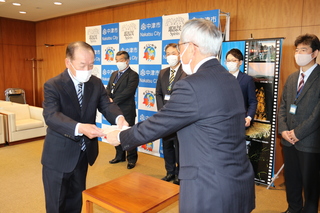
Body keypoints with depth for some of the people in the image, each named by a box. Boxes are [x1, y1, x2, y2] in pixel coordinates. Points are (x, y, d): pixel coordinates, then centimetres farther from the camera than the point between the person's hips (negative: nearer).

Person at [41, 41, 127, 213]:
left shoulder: (96, 83, -2)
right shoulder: (53, 85, -17)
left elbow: (106, 105, -11)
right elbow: (51, 116, -31)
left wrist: (119, 118, -35)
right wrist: (79, 128, -48)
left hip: (83, 154, 5)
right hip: (58, 156, -4)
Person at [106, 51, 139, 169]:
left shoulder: (133, 75, -8)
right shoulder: (114, 74, 17)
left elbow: (128, 92, -19)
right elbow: (108, 89, 12)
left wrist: (114, 101, -17)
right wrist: (109, 99, -8)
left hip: (127, 111, -7)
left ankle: (132, 159, 16)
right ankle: (120, 156, 31)